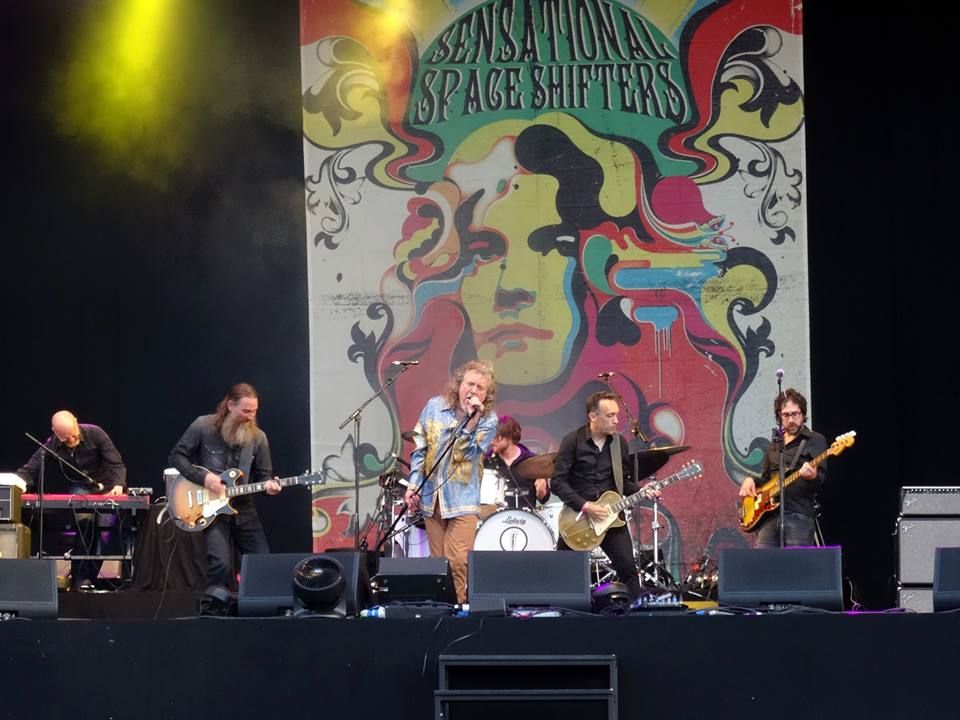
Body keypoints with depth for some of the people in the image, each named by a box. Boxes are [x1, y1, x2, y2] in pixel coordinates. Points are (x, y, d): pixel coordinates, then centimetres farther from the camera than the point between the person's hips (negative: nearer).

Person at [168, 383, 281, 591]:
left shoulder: (258, 437, 1)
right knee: (221, 563, -20)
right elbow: (177, 456, -2)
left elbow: (263, 474, 9)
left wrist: (269, 484, -15)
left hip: (243, 507, 4)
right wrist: (203, 478, -14)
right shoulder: (203, 426, -8)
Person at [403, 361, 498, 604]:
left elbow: (470, 453, -15)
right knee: (438, 562, 7)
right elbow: (419, 449, 6)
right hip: (430, 496, 3)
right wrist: (413, 485, 0)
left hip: (462, 499, -3)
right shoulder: (434, 407, 3)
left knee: (458, 562, -13)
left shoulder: (488, 420, -3)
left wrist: (472, 419, -22)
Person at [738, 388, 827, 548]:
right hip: (769, 515, 6)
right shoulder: (773, 445, 23)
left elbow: (822, 476, -7)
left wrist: (813, 476, -30)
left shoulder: (815, 440, 5)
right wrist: (751, 481, 10)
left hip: (798, 515, -5)